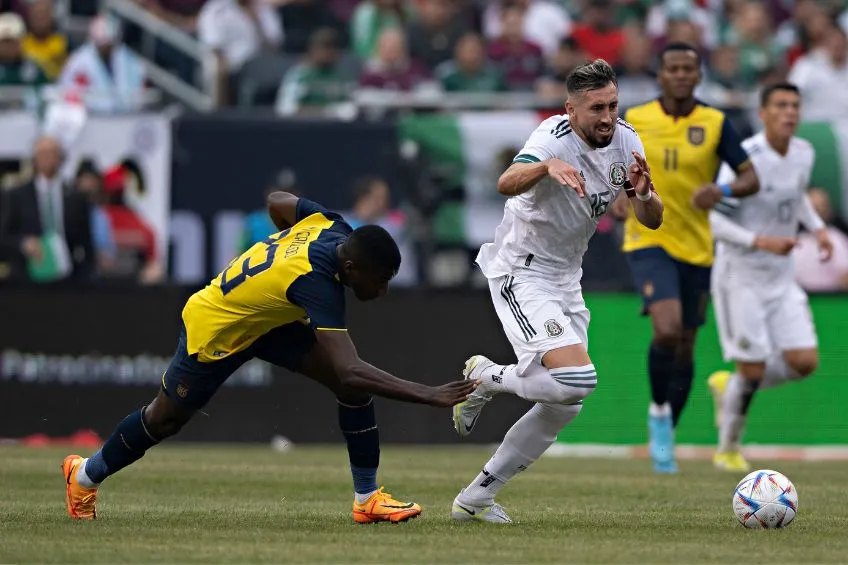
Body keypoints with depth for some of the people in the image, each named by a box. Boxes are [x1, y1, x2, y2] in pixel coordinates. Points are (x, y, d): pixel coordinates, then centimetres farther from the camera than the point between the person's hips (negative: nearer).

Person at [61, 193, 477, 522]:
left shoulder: (330, 224, -21)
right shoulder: (315, 282, -43)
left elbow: (278, 202, 2)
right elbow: (348, 371, -49)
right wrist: (428, 395, -51)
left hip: (268, 320, 8)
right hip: (214, 330, -8)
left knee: (356, 387, -10)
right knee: (165, 419, 15)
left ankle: (367, 497, -2)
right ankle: (86, 475, 41)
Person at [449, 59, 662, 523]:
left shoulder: (625, 141, -1)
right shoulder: (555, 138, -23)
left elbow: (652, 221, 1)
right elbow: (506, 184, -41)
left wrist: (642, 194, -22)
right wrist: (547, 166, -60)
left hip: (565, 281, 8)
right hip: (520, 274, -8)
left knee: (563, 407, 10)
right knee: (577, 378, -26)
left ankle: (476, 498, 21)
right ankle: (485, 378, 1)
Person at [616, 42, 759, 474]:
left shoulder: (715, 124, -1)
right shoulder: (633, 121, -1)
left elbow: (751, 180, -2)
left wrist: (723, 190, -23)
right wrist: (616, 200, -10)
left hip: (696, 248, 2)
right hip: (648, 241, -2)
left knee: (685, 345, 9)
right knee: (668, 328, -25)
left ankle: (666, 437, 27)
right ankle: (658, 411, -2)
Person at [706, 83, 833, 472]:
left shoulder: (804, 154, 2)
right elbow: (712, 220, -20)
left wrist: (818, 228, 7)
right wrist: (761, 241, -29)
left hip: (782, 279, 6)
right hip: (741, 277, -6)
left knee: (805, 362, -3)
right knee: (753, 369, -6)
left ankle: (728, 386, 22)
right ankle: (728, 449, 17)